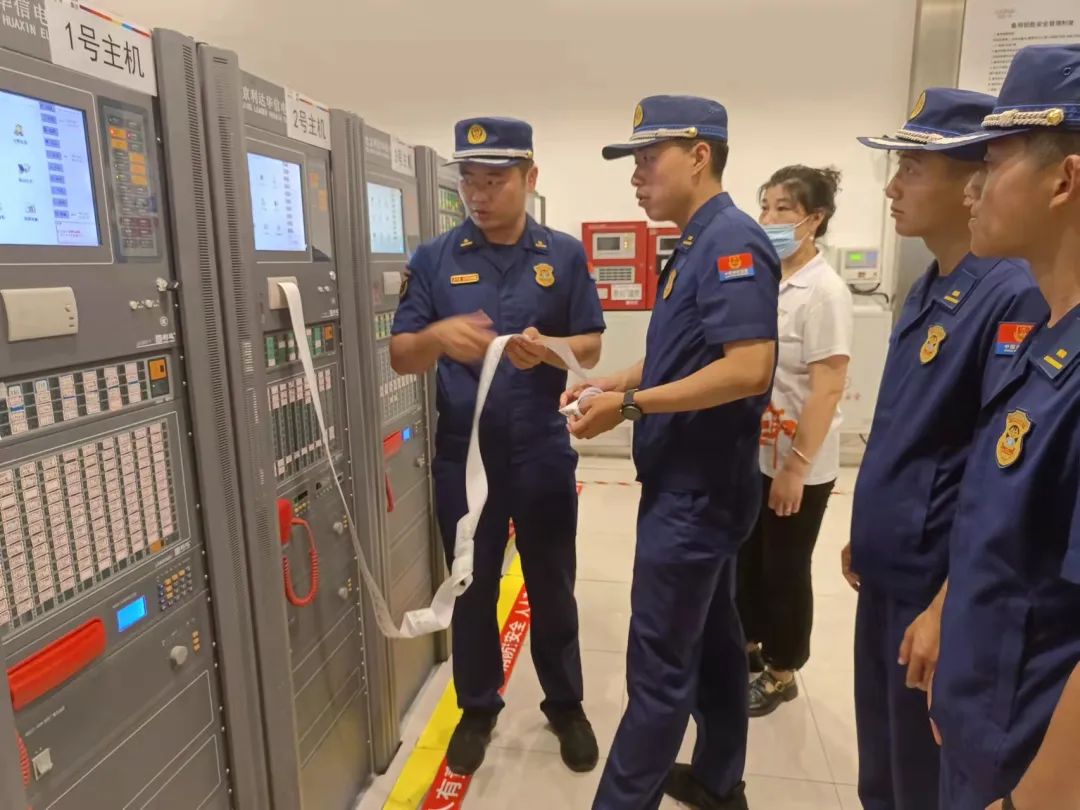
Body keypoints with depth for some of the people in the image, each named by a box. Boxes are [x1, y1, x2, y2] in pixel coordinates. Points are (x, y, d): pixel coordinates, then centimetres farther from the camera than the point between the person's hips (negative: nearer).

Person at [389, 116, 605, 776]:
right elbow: (401, 356, -2)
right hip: (463, 453, 0)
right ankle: (477, 708, 36)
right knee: (471, 588, 14)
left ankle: (566, 704, 36)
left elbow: (591, 347, 1)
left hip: (543, 451, 0)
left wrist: (546, 348, -21)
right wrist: (438, 335, -25)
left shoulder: (565, 255, 1)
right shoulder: (434, 259, 0)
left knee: (552, 586, 14)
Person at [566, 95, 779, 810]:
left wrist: (630, 406, -21)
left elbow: (747, 369, -27)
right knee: (713, 639, 21)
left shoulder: (731, 241, -17)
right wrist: (611, 384, 6)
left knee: (661, 667, 2)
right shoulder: (697, 245, 13)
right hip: (693, 481, 10)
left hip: (698, 487, -10)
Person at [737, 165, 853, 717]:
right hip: (752, 452, 6)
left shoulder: (825, 292, -16)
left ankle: (782, 673, 29)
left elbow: (828, 389, -18)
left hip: (799, 462, -6)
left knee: (785, 568, 9)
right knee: (746, 557, 18)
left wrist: (796, 468, -18)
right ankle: (749, 646, 39)